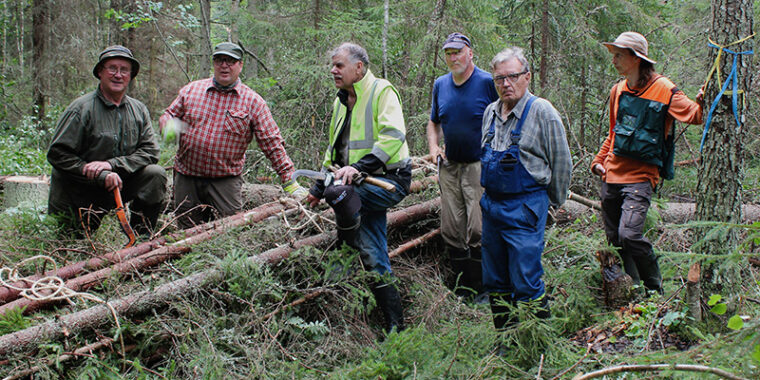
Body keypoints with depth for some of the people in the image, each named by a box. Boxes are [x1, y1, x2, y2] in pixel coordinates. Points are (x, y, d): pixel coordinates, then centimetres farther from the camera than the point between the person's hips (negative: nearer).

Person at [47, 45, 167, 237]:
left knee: (155, 174, -18)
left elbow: (150, 150, -6)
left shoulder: (138, 110, 2)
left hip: (117, 184, 3)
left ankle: (140, 238, -8)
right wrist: (101, 176, -26)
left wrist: (112, 164, -22)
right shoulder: (81, 109, -13)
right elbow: (57, 154, -17)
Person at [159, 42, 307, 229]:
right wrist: (169, 126, -12)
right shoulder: (191, 90, 7)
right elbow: (168, 115, 14)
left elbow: (272, 143, -2)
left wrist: (289, 182, -7)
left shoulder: (253, 101, 0)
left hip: (226, 180, -2)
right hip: (186, 178, 2)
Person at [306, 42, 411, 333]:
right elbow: (334, 150, 28)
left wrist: (359, 166, -30)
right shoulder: (341, 102, 18)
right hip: (367, 186, 8)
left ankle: (350, 244, -10)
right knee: (374, 258, 4)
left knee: (338, 192, -33)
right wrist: (318, 186, 24)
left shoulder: (382, 91, -8)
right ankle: (394, 324, 9)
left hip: (390, 180, -8)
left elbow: (393, 136, -22)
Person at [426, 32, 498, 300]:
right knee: (451, 231, 7)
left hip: (479, 166, -6)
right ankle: (463, 288, 19)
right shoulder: (440, 85, 9)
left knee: (478, 231, -10)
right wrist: (433, 146, 6)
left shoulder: (487, 82, -8)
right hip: (449, 166, 6)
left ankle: (484, 289, 2)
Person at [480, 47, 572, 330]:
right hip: (491, 205, 7)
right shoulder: (490, 112, 10)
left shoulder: (541, 111, -10)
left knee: (526, 282, -8)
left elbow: (562, 162, -4)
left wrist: (554, 201, 3)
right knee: (494, 280, 12)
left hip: (525, 208, -7)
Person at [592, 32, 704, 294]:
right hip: (612, 174, 7)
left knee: (629, 235, -19)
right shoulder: (618, 91, 13)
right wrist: (598, 161, 16)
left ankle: (655, 289, 2)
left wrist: (702, 104, -38)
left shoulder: (663, 89, -7)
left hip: (641, 176, -6)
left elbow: (693, 115, -16)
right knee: (614, 240, 7)